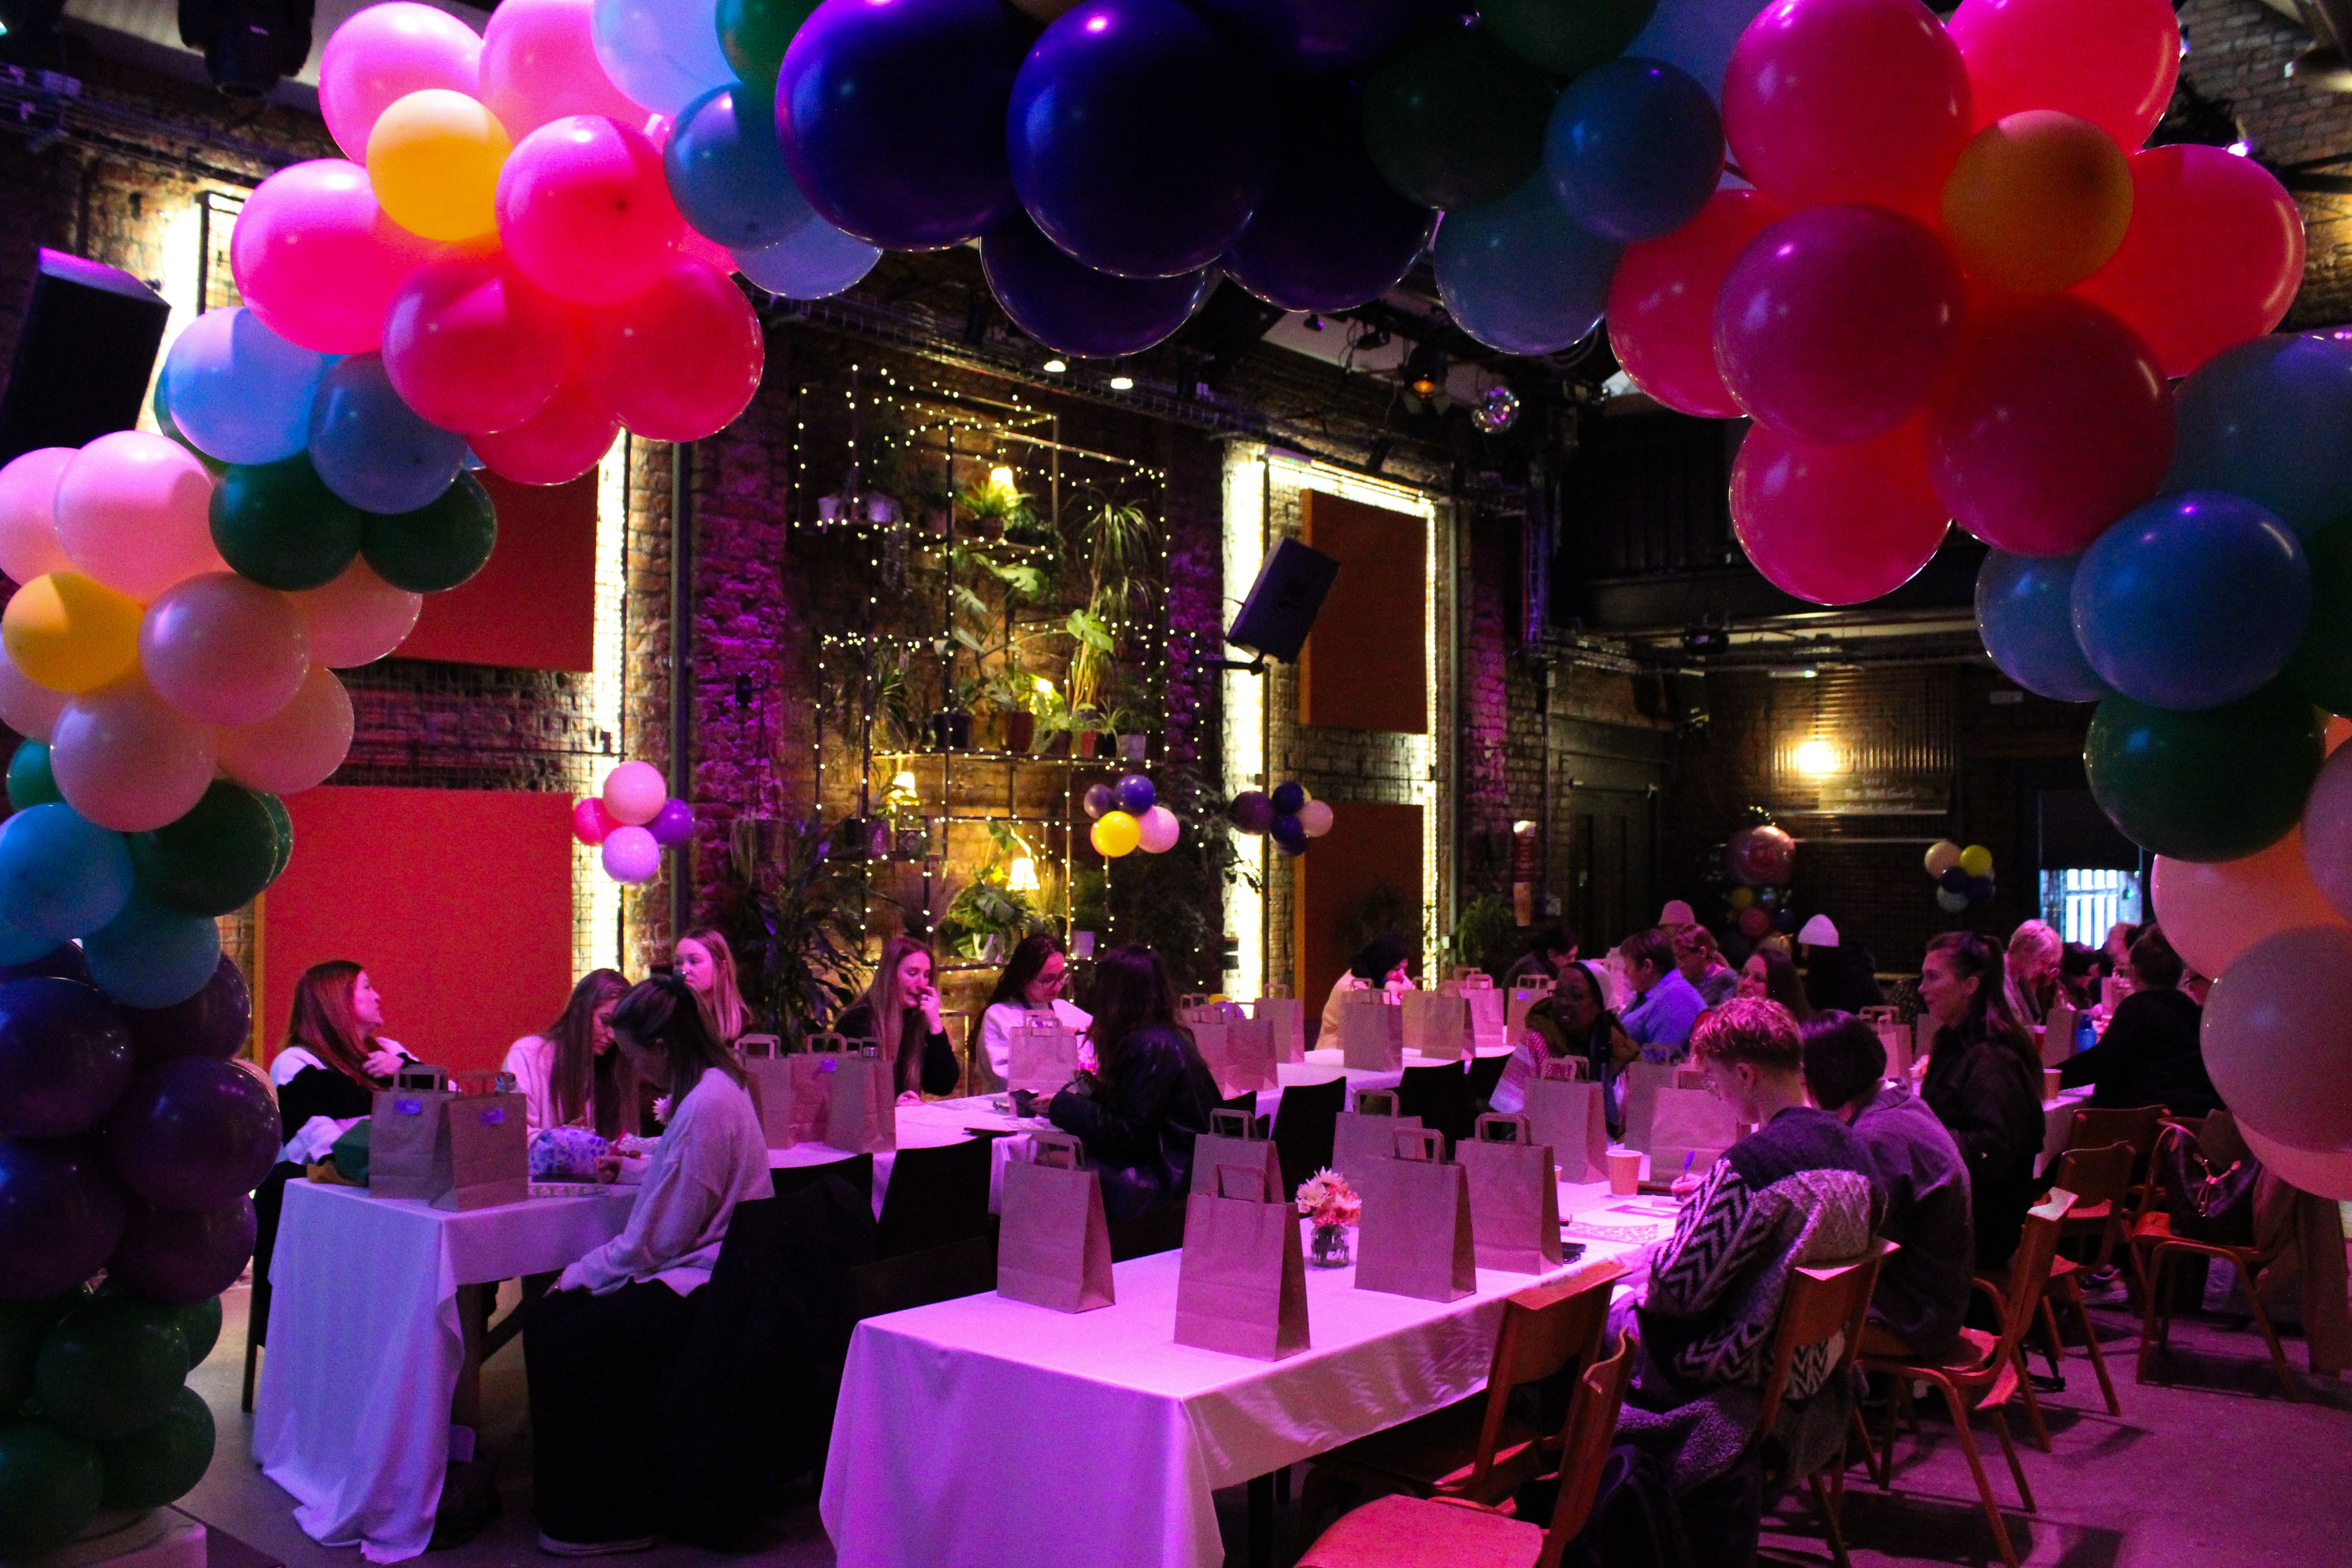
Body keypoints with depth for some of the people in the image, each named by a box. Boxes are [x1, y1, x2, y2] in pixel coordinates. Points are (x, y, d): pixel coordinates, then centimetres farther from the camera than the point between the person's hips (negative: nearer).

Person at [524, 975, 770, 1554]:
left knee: (567, 1342, -16)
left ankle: (618, 1519, -1)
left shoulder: (706, 1105, -21)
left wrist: (578, 1277, -6)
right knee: (545, 1321, 2)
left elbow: (653, 1242, -17)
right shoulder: (715, 1084, 11)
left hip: (704, 1288, -10)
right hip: (705, 1272, 10)